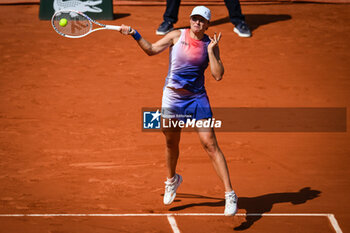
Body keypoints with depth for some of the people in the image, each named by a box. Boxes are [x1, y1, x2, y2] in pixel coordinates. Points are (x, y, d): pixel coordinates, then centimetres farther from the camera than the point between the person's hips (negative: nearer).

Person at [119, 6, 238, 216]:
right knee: (171, 144, 15)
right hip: (173, 97, 2)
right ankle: (172, 179, 47)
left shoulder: (210, 45, -2)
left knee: (210, 144, -11)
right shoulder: (177, 36, -1)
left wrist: (211, 51, -14)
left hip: (197, 99, -1)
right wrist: (135, 35, -9)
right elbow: (151, 50, 2)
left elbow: (218, 75, -10)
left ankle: (229, 194, -11)